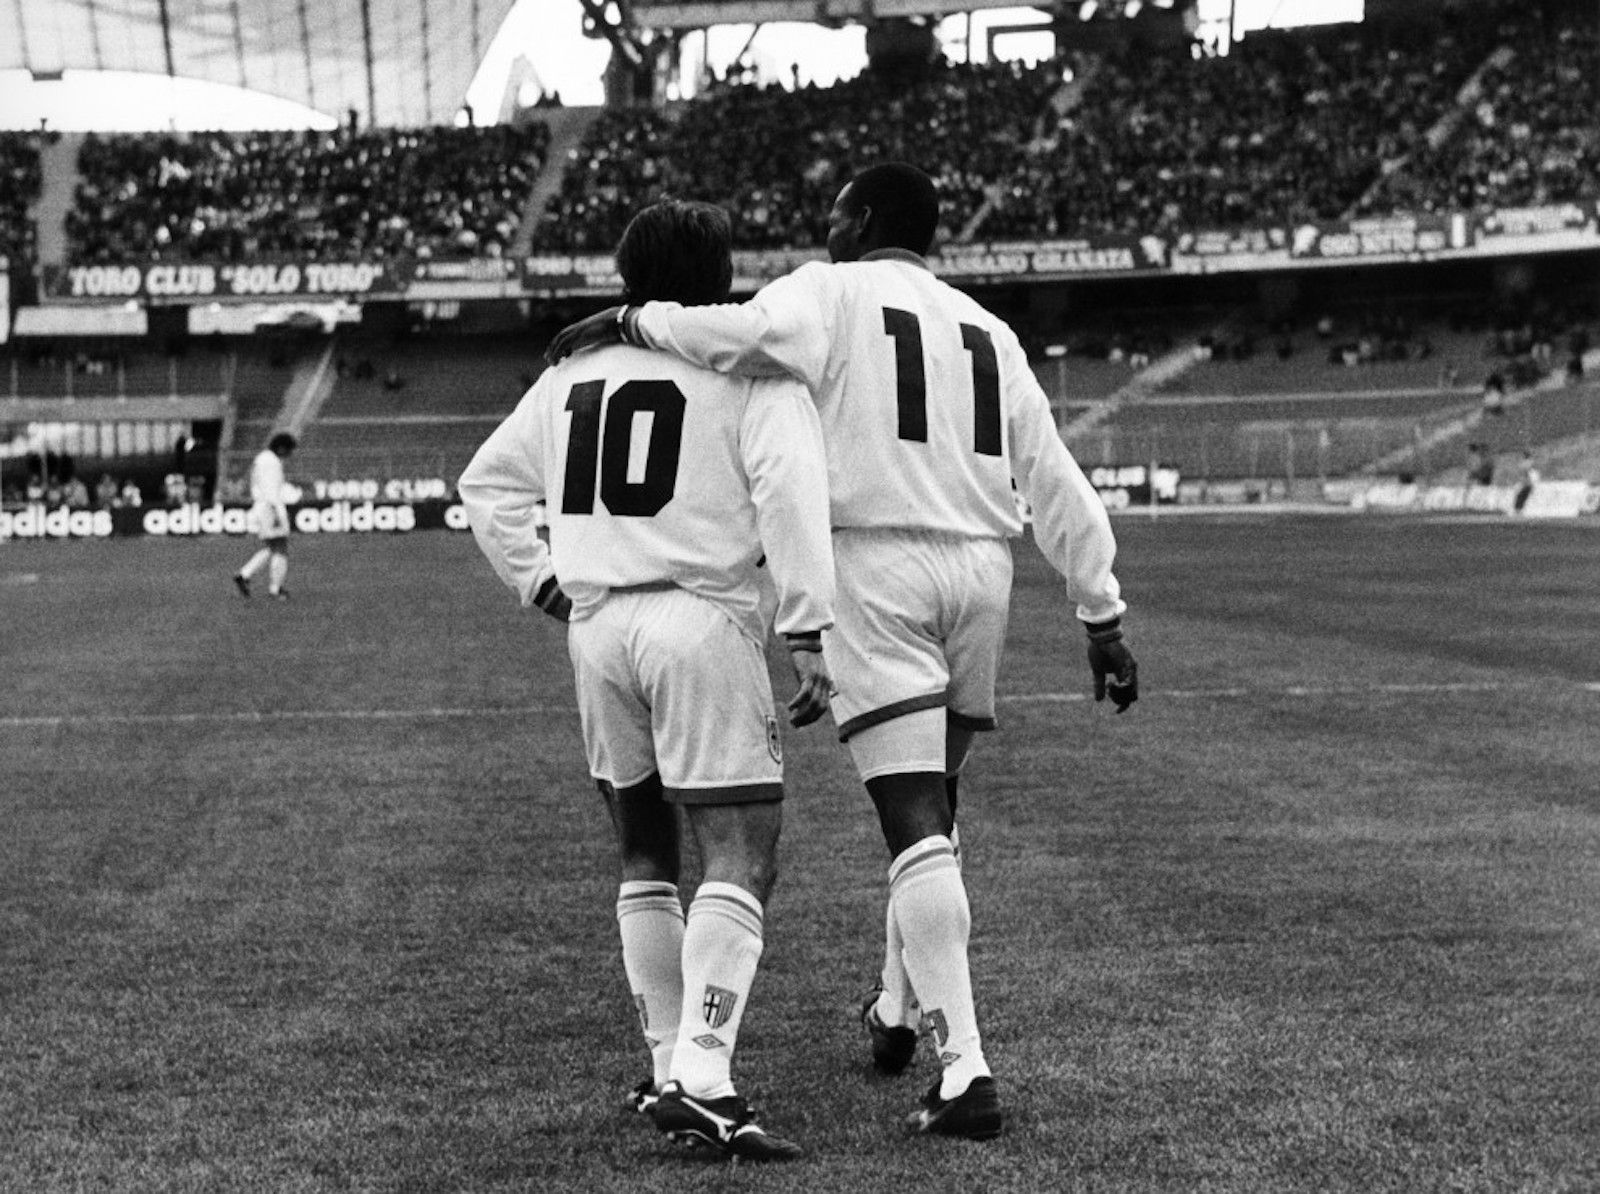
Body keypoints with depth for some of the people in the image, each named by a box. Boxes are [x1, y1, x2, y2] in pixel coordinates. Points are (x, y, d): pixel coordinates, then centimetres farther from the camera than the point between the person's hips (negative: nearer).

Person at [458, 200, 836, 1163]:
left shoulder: (573, 374, 17)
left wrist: (541, 579, 22)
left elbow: (487, 483, 25)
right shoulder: (752, 372, -1)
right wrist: (809, 634, -16)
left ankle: (669, 1066, 20)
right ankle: (703, 1082, -19)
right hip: (704, 617, -6)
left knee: (646, 859, 18)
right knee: (742, 861, -7)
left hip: (597, 625, 6)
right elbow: (789, 493, -15)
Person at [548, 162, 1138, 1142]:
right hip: (981, 565, 6)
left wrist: (628, 322, -7)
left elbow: (742, 333, -20)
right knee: (934, 807, 22)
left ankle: (966, 1070, -13)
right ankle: (900, 1011, 37)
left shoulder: (836, 292, 2)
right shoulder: (986, 329, 19)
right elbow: (1055, 482, 16)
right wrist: (1104, 614, 17)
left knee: (916, 824, -8)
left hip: (877, 561, -6)